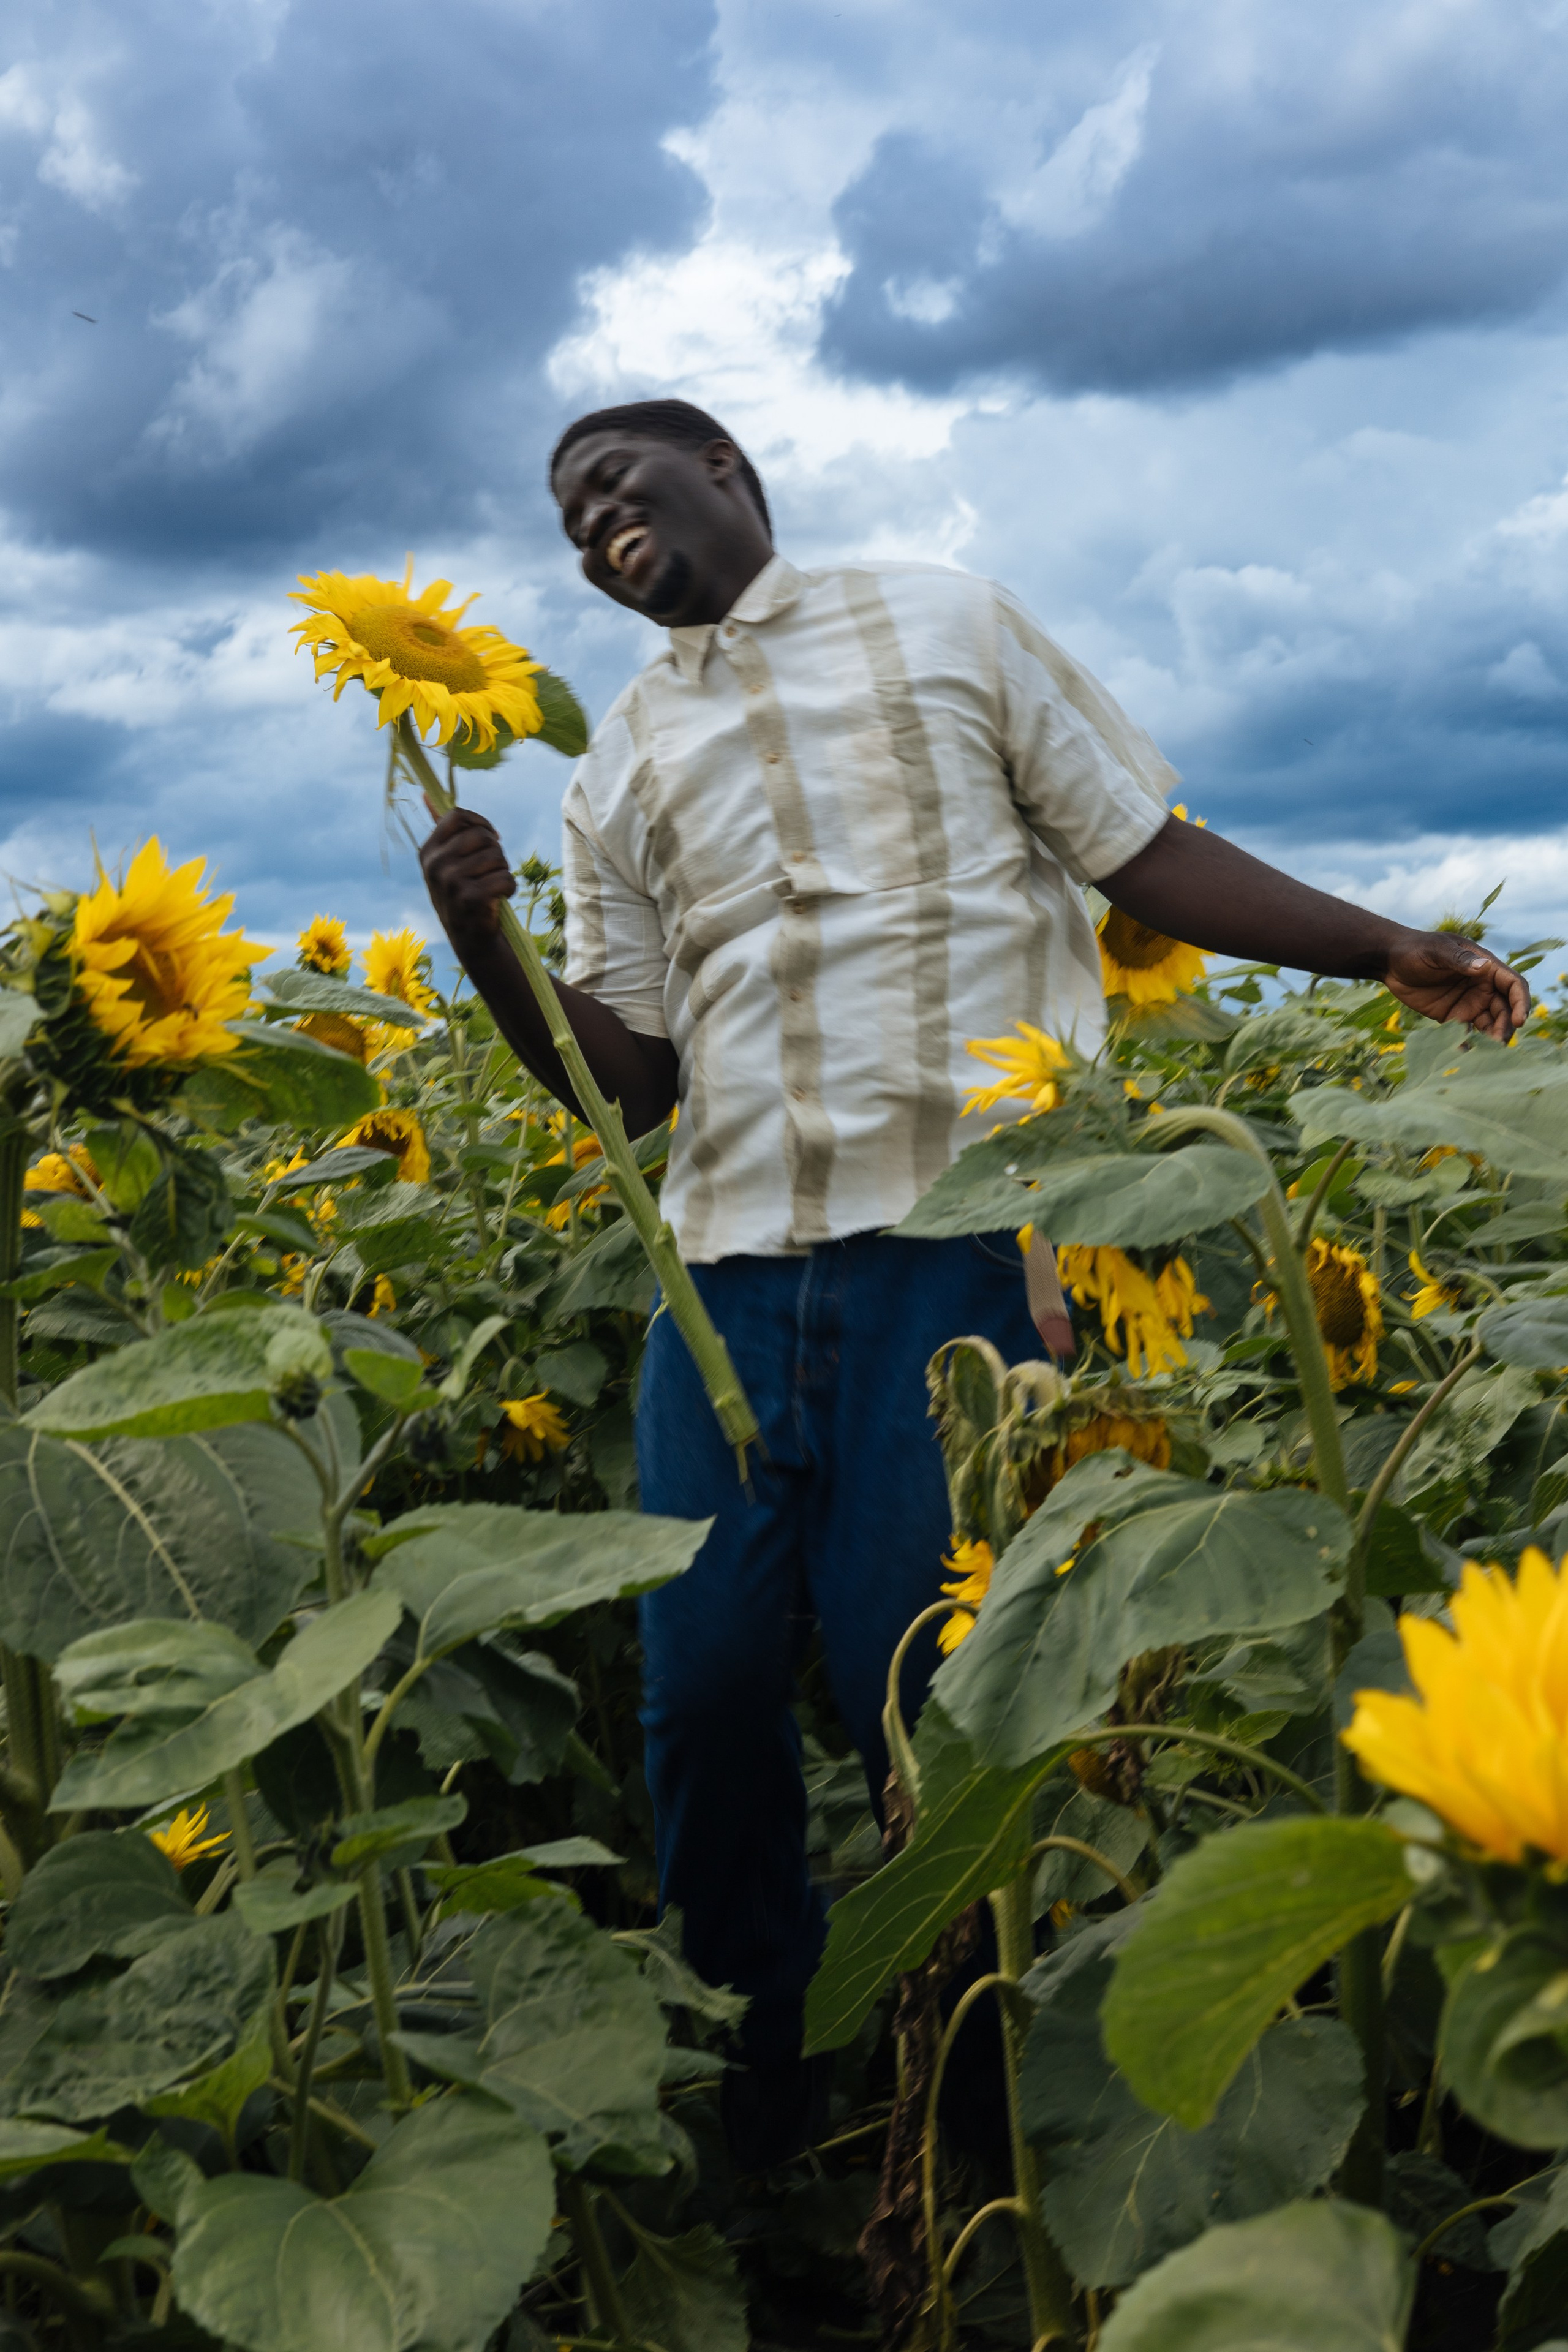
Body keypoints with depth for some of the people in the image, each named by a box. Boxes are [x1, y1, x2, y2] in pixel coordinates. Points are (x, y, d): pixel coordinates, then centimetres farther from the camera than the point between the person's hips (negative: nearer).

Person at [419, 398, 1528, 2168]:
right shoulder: (618, 767, 19)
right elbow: (628, 1076, 13)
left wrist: (1386, 948, 3)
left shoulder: (945, 623, 12)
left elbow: (1148, 853, 11)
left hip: (968, 1230, -3)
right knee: (702, 1685, 2)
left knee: (926, 1691, -3)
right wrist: (486, 946, -3)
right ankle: (759, 2072, 23)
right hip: (731, 1266, 4)